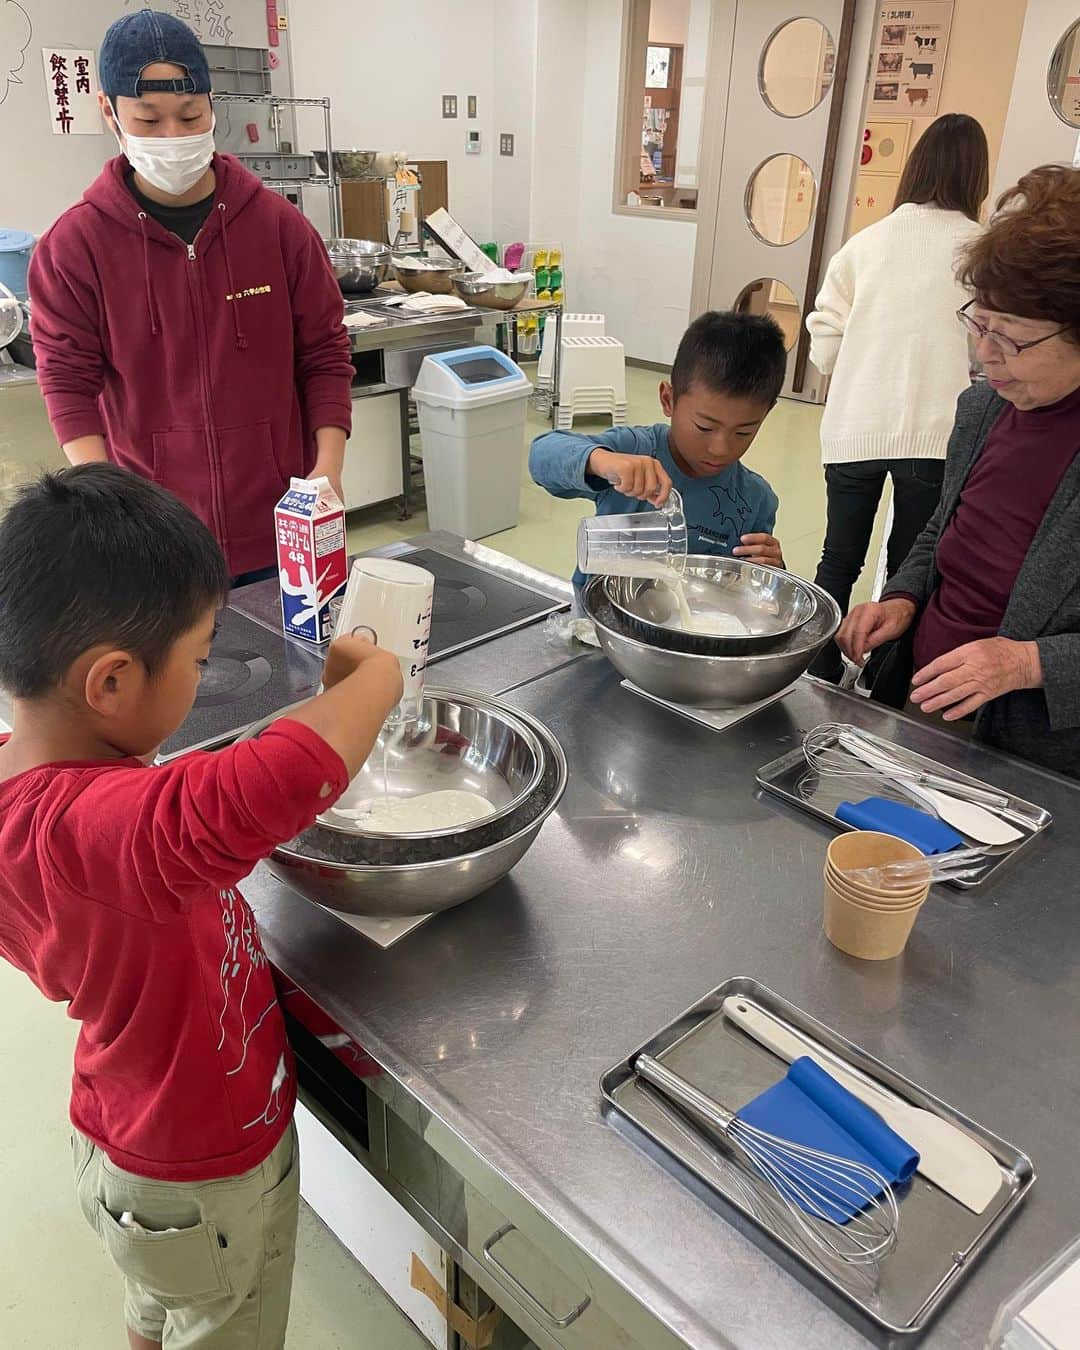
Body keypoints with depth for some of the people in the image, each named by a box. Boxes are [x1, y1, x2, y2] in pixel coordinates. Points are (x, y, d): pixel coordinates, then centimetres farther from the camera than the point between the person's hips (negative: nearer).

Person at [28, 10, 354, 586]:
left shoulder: (279, 224, 1)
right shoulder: (73, 245, -2)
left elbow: (324, 354, 4)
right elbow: (68, 382, -2)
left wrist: (328, 467, -8)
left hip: (283, 532, 1)